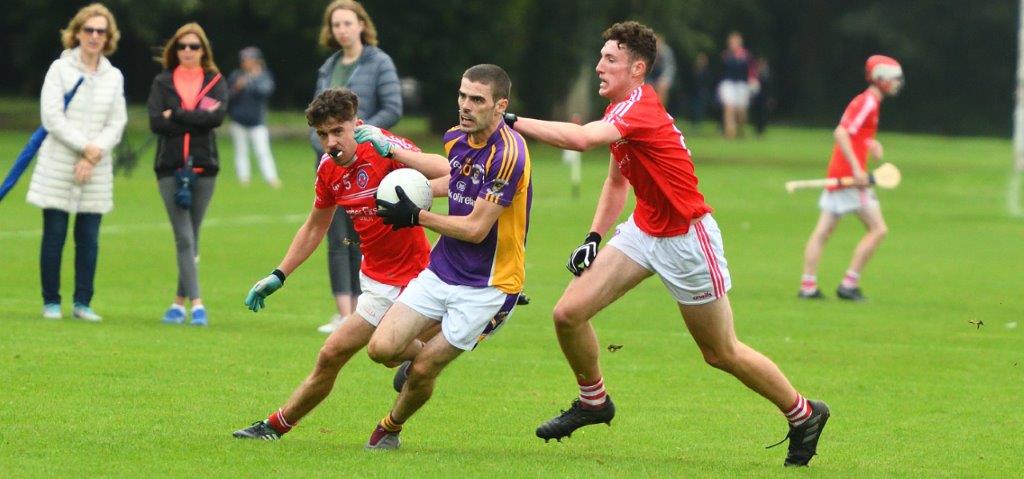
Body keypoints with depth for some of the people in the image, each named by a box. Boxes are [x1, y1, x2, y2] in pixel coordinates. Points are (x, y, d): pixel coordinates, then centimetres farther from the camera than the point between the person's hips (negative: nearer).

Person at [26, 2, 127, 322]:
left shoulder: (114, 76, 9)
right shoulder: (60, 69, -1)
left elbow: (117, 123, 5)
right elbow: (51, 117, -9)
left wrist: (95, 154, -10)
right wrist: (85, 147, -14)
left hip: (97, 170, 3)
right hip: (59, 167, -3)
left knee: (89, 238, 2)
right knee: (54, 235, -1)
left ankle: (82, 302, 9)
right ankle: (51, 301, 6)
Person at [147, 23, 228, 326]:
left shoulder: (215, 82, 7)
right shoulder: (163, 82, 7)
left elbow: (218, 116, -12)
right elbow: (156, 122, -7)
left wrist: (176, 115, -12)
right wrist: (197, 119, -10)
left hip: (203, 167, 1)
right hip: (171, 168, -1)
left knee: (191, 238, 7)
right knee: (184, 237, -9)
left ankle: (180, 301, 16)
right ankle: (196, 303, -14)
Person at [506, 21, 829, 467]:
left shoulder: (640, 108, -24)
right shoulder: (620, 111, 6)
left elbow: (581, 138, -41)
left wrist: (514, 122, -35)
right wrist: (594, 237, 8)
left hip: (686, 239, -8)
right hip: (643, 230, 8)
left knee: (722, 354, 3)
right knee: (568, 313, -5)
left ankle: (804, 414, 22)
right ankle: (593, 401, 18)